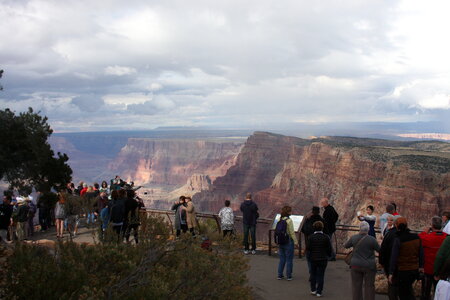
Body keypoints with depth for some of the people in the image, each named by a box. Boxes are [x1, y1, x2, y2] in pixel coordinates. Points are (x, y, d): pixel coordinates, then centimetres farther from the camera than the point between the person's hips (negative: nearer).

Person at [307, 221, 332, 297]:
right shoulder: (326, 237, -9)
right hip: (323, 259, -1)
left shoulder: (311, 237, -9)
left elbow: (308, 248, -8)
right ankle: (319, 292, 6)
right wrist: (328, 254, 13)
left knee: (313, 274, 17)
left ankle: (313, 290, 21)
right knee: (320, 275, 5)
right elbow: (330, 249, -5)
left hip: (313, 258, 1)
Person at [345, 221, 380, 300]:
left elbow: (346, 246, 12)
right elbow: (379, 250, -3)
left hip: (355, 265, 2)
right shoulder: (372, 239, -14)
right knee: (369, 286, 7)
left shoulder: (354, 238, -5)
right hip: (369, 266, -2)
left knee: (356, 286, 10)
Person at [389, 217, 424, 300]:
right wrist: (421, 266, 19)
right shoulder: (416, 237, -2)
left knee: (403, 293, 9)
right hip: (415, 269, 5)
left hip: (403, 270, -5)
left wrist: (391, 273, -12)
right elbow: (421, 253, 7)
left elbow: (393, 257, -16)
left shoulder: (398, 240, -17)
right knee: (408, 288, 27)